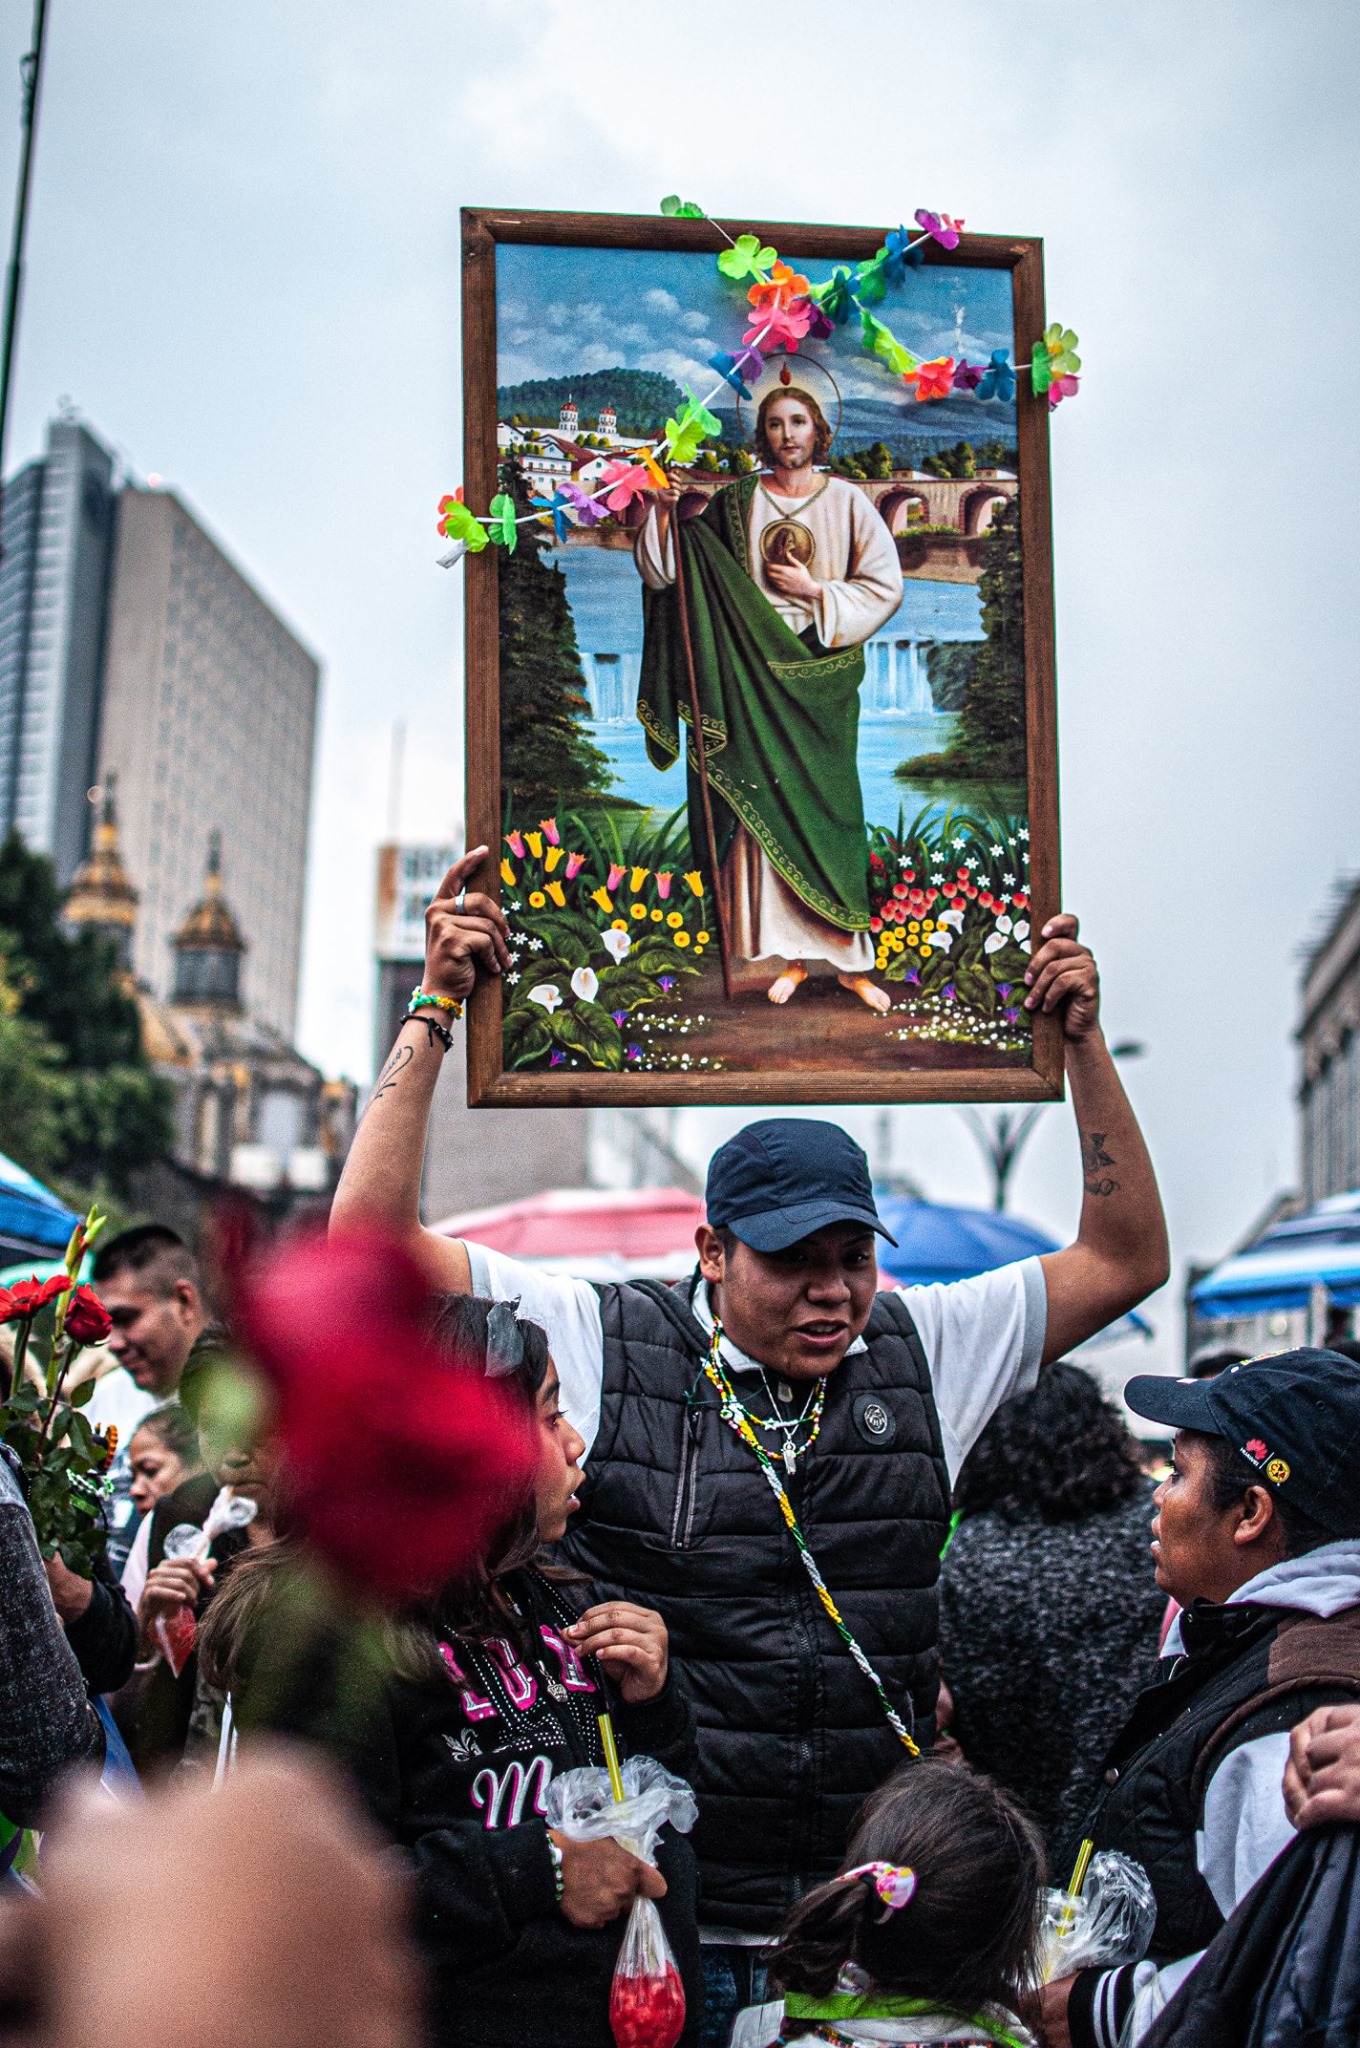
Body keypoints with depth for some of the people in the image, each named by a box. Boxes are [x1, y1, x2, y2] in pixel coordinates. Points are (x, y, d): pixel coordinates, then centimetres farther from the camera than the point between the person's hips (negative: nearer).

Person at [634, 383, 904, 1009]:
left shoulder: (848, 503, 3)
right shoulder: (735, 503, 6)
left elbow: (885, 587, 1)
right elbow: (665, 571, 3)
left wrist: (817, 591, -9)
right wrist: (662, 511, -13)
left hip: (822, 676, -1)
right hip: (756, 674, 1)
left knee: (826, 806, -1)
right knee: (764, 806, -2)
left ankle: (851, 959, 5)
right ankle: (790, 955, 7)